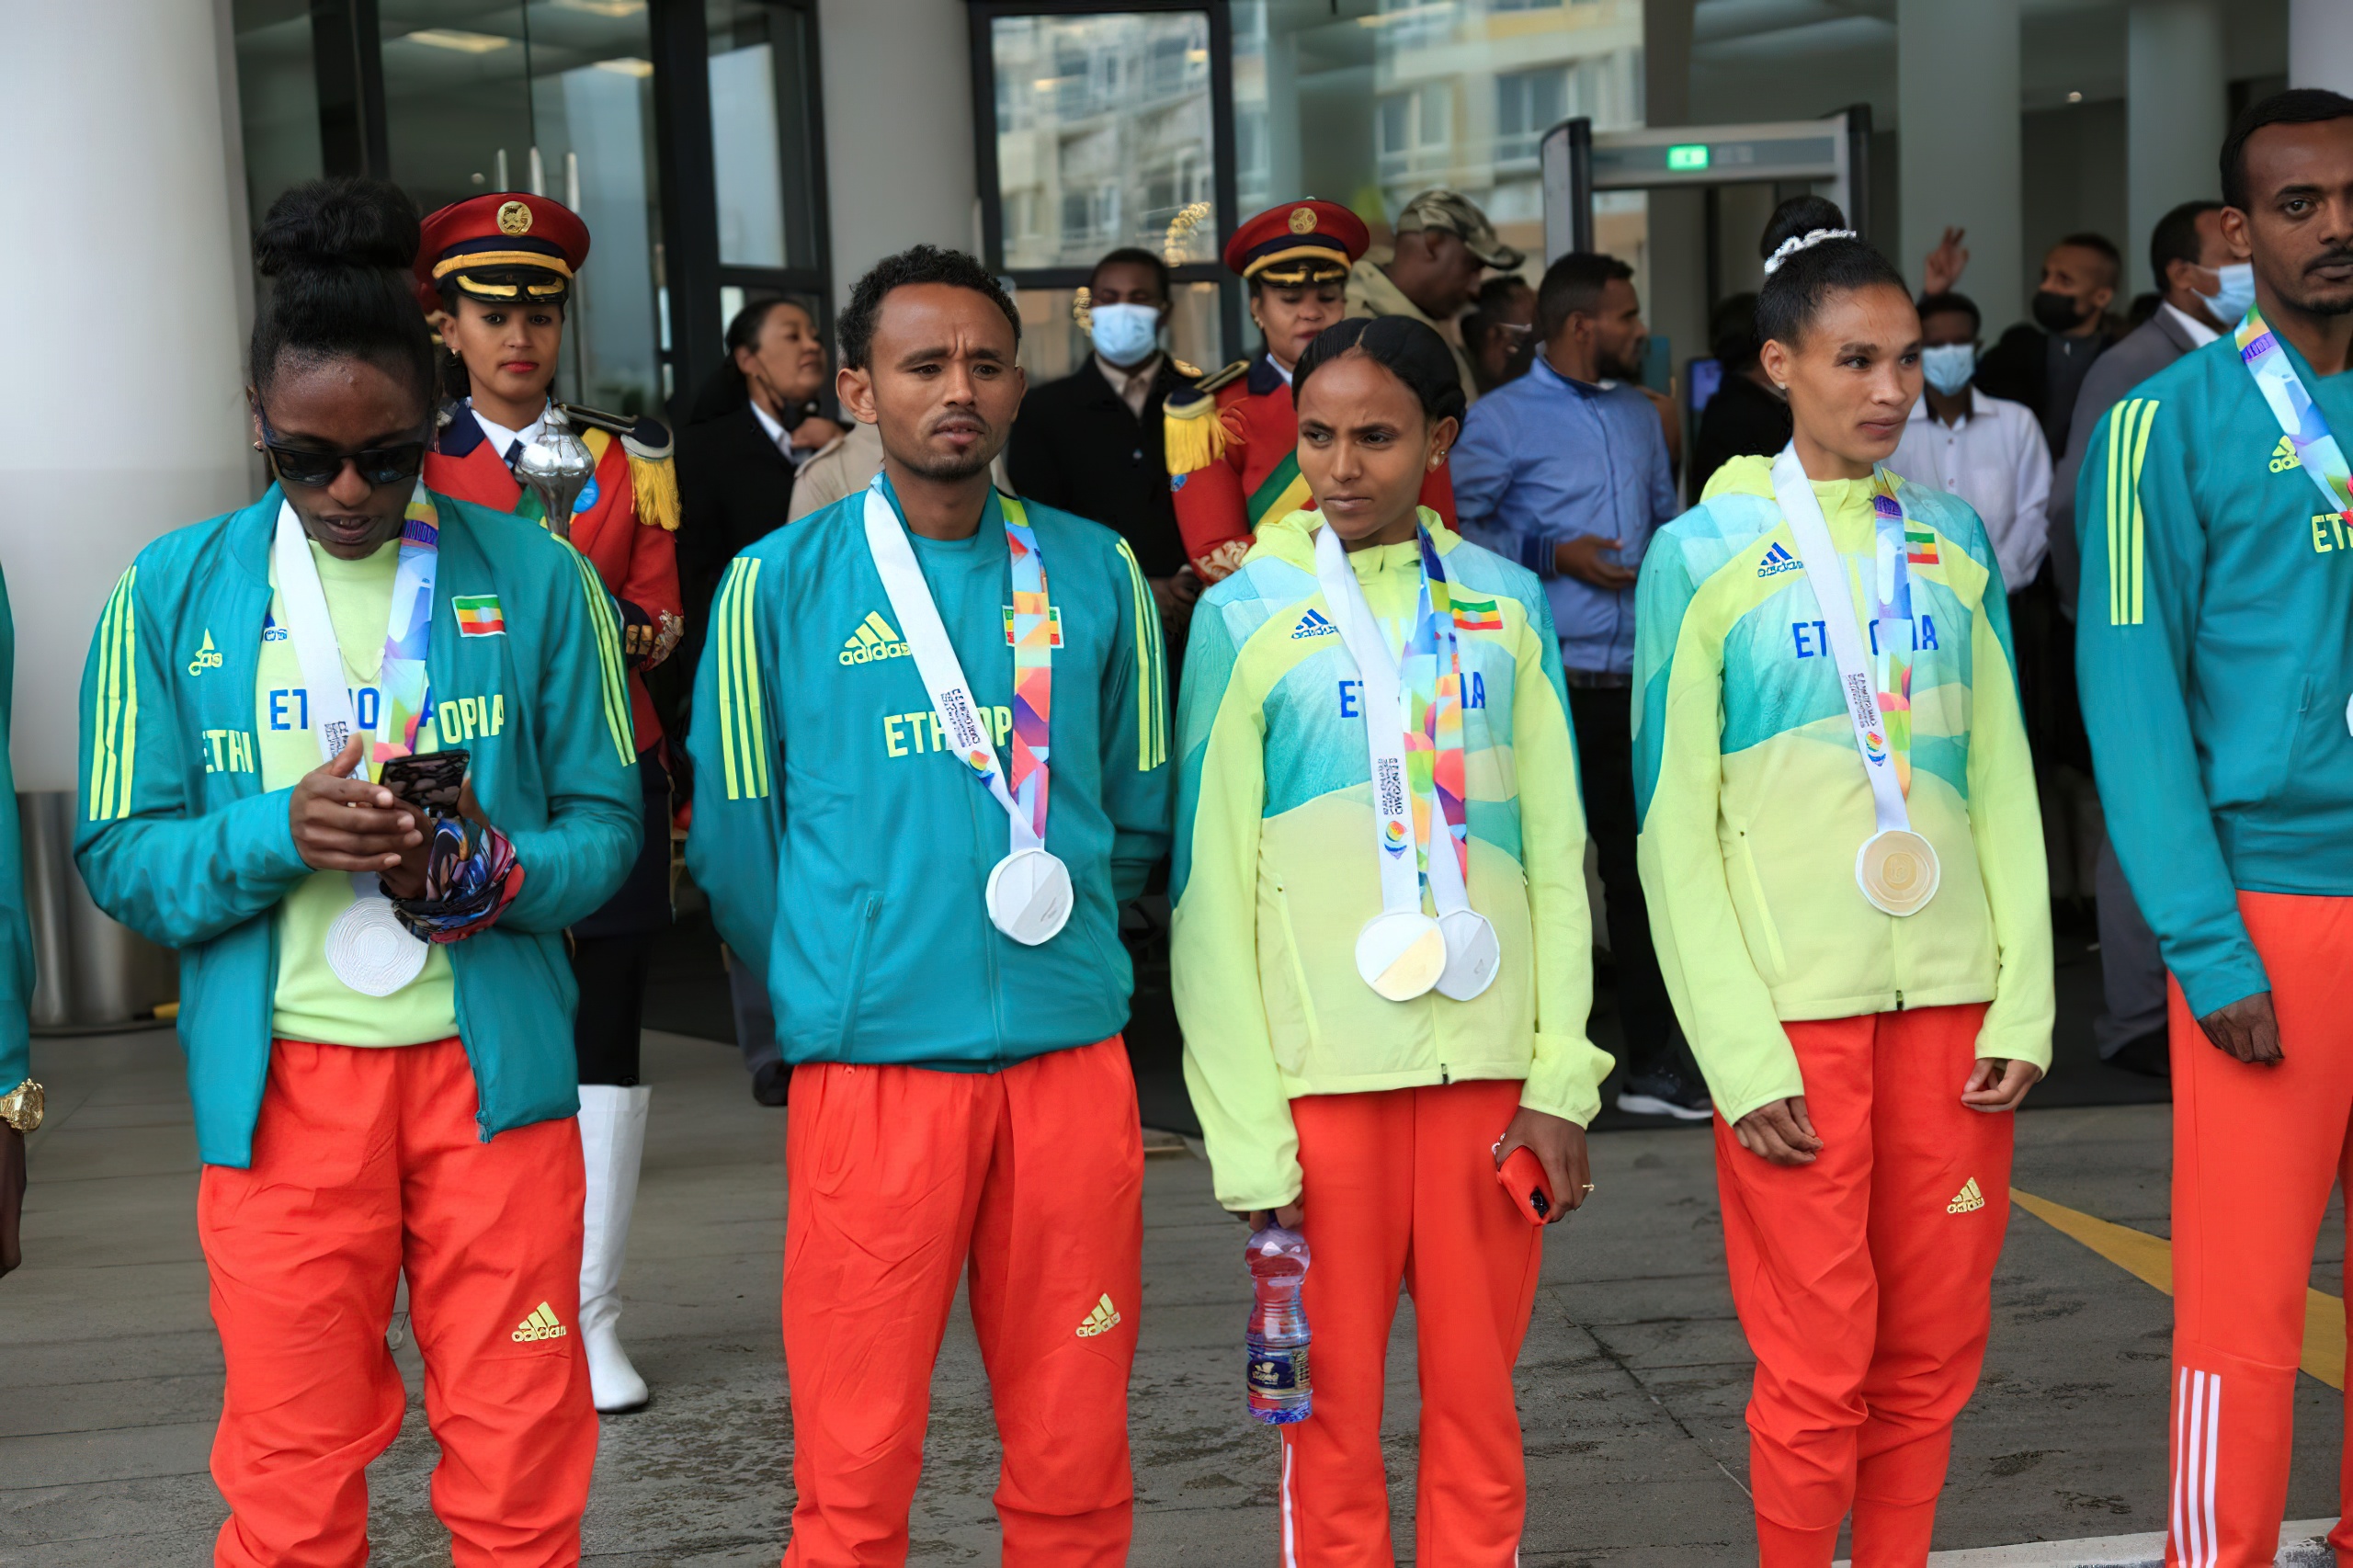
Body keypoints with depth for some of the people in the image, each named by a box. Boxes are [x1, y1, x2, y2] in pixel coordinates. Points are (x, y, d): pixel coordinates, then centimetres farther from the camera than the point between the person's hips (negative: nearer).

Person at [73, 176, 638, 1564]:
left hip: (491, 1064, 0)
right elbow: (121, 854, 2)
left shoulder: (535, 578, 3)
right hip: (277, 1082, 0)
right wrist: (282, 834, -16)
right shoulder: (174, 595, 4)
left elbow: (607, 821, 4)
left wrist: (505, 873, -17)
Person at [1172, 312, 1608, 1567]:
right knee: (1334, 1411, 6)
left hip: (1489, 1064, 2)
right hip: (1322, 1075, -2)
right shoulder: (1246, 616, -2)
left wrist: (1562, 1075, -1)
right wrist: (1247, 1133, -7)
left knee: (1478, 1397, 9)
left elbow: (1554, 855, 6)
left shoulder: (1504, 604, 5)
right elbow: (1211, 889, -3)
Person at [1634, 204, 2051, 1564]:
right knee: (1819, 1367, 1)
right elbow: (1674, 828, -5)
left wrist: (2025, 1000, 2)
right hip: (1794, 1005, -4)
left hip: (1950, 996, 4)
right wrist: (1741, 1054, -10)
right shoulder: (1703, 555, -4)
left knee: (1936, 1349, 10)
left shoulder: (1952, 541, 9)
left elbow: (2003, 783, 10)